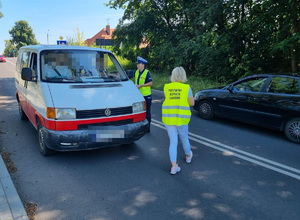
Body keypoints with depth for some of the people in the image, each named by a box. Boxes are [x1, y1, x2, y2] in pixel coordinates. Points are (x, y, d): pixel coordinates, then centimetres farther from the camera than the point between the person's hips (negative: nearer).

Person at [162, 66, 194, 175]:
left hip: (168, 117, 2)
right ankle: (188, 156, 46)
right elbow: (192, 103, -3)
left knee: (173, 142, 8)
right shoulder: (186, 87, -7)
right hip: (181, 118, -1)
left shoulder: (166, 87, -1)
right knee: (184, 139, 21)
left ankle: (174, 166, 1)